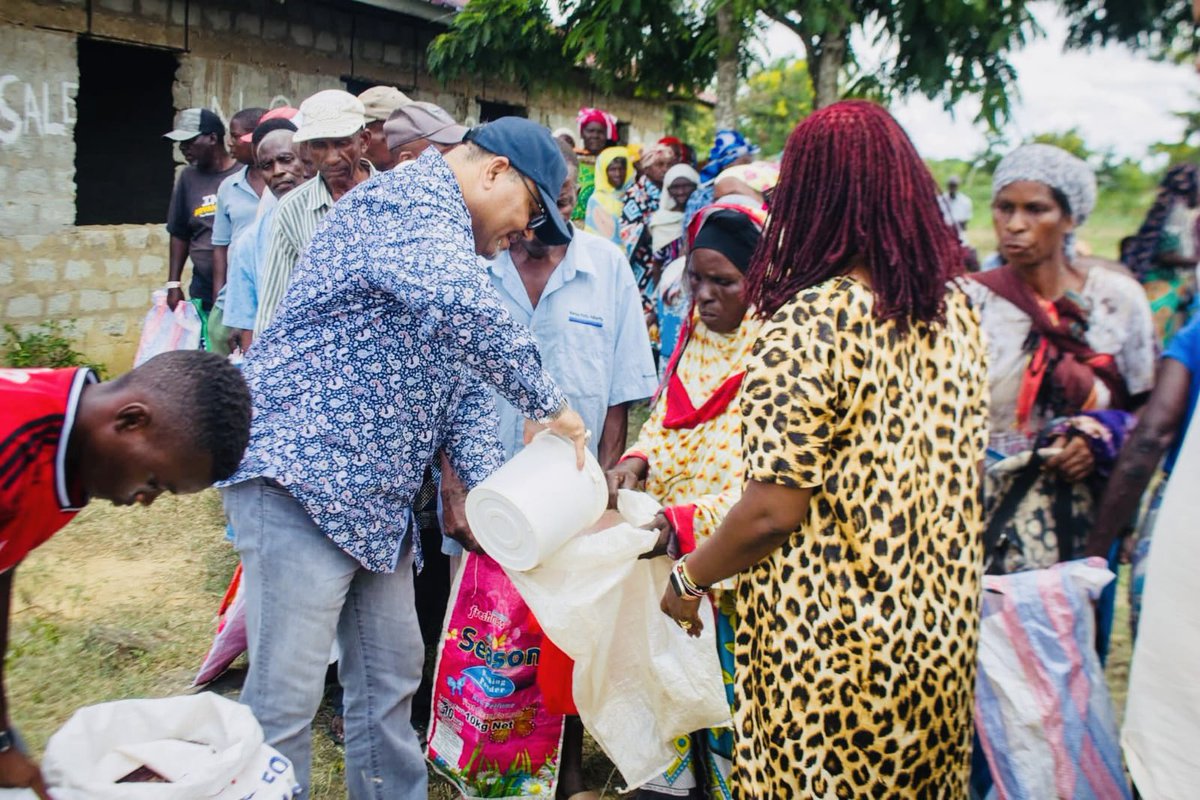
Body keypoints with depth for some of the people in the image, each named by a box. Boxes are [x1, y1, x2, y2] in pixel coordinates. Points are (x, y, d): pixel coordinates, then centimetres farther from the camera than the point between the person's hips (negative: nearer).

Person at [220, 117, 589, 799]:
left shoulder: (449, 234, 21)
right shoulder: (410, 199, -12)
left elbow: (462, 375, 17)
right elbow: (462, 309, -34)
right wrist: (548, 402, -21)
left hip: (375, 499, 10)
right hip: (302, 474, -10)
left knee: (392, 675, 15)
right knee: (286, 697, -4)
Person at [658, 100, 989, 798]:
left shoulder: (811, 324, -22)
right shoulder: (959, 313, 1)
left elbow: (774, 511, -22)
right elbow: (958, 471, 10)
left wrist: (690, 577, -7)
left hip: (833, 646, -6)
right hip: (944, 638, 7)